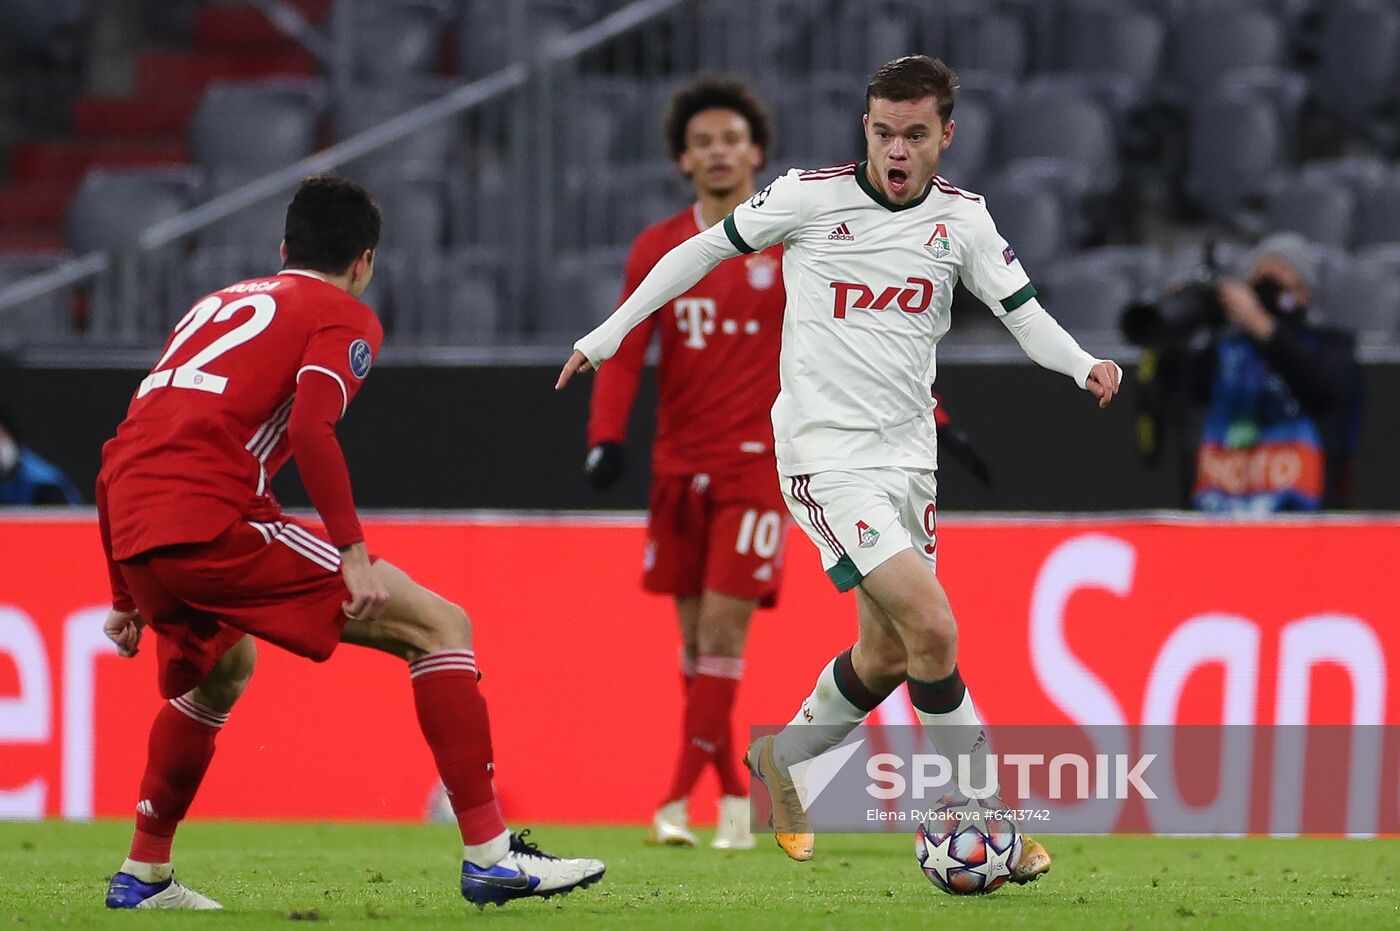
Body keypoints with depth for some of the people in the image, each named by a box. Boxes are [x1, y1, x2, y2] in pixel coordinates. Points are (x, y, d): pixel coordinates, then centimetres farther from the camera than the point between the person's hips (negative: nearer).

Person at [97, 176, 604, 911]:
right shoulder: (344, 318, 9)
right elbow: (310, 424, -13)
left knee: (219, 673, 37)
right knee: (440, 627, 0)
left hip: (135, 533, 8)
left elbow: (120, 460, 28)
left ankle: (141, 877, 37)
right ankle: (489, 856, -7)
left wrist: (127, 596, 32)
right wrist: (353, 554, -13)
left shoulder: (216, 306, 30)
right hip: (213, 518, -7)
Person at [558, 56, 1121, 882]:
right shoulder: (811, 197, -9)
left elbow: (1024, 314, 0)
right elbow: (706, 249, 3)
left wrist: (1086, 366, -21)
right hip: (828, 455, -6)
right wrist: (609, 335, 5)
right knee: (933, 628, -18)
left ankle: (780, 761, 39)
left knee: (887, 653, 12)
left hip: (908, 455, 6)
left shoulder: (961, 218, 2)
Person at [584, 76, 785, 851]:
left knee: (723, 628, -11)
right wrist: (606, 437, -12)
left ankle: (680, 798, -13)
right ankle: (733, 797, 15)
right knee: (694, 635, 5)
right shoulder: (656, 250, 7)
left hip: (756, 460, -4)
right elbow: (625, 352, 3)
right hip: (679, 463, 4)